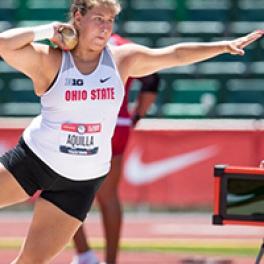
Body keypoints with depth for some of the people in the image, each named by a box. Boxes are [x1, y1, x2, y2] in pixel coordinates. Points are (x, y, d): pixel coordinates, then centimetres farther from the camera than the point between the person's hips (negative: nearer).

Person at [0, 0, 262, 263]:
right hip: (34, 159, -2)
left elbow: (176, 54, 8)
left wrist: (225, 46, 7)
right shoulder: (49, 61, -10)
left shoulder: (122, 59, 1)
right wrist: (47, 30, -17)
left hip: (84, 180, 2)